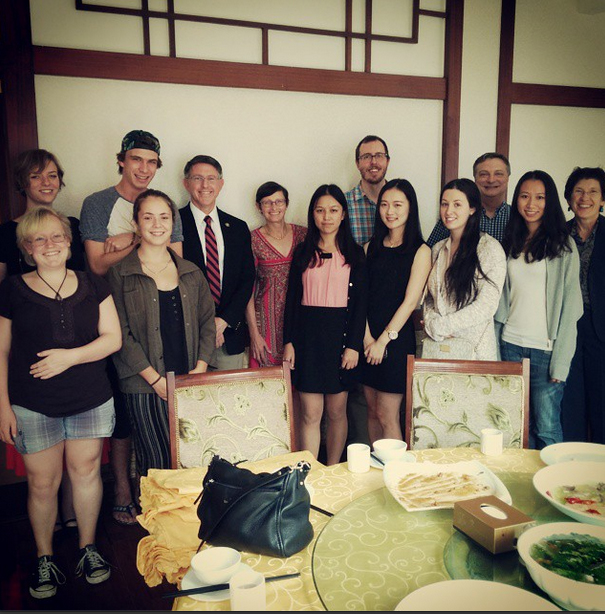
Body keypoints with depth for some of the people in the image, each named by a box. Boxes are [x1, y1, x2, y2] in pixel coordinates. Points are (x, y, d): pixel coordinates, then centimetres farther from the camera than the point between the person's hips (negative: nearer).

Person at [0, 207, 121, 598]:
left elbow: (113, 338, 1)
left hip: (91, 401, 1)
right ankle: (45, 559, 27)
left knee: (86, 471, 10)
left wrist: (71, 356, -14)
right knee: (43, 483, 5)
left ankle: (89, 549, 29)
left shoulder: (92, 286, 4)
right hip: (33, 406, -1)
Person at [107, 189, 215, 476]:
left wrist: (200, 367, -3)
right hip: (145, 387, -3)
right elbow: (121, 334, -6)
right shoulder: (120, 274, -1)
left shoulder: (192, 272, 12)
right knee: (156, 465, 1)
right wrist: (156, 379, -11)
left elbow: (207, 320, 11)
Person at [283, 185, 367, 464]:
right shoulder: (303, 252, 8)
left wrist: (354, 345, -7)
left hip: (340, 333, 0)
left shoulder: (354, 253, 4)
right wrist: (289, 342, 0)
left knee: (336, 411, 8)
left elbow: (360, 302, 1)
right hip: (307, 334, 1)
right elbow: (292, 298, 7)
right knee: (311, 414, 1)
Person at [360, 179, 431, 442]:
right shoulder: (371, 247, 10)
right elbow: (361, 295, 4)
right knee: (372, 411, 12)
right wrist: (367, 337, -7)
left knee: (387, 416, -1)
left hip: (397, 339, -5)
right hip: (368, 340, 5)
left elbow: (410, 301, -9)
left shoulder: (420, 251, -4)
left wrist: (383, 340, -11)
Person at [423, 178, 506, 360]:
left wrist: (440, 326, -14)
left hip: (475, 348, -4)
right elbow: (429, 298, 10)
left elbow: (486, 306, -15)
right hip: (438, 346, 4)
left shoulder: (489, 248, -9)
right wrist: (430, 324, -10)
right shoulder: (437, 249, 9)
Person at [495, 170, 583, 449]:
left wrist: (560, 362, -11)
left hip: (546, 349, -4)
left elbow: (570, 307, -6)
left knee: (546, 430, 0)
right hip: (510, 345, 4)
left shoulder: (564, 247, -2)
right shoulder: (511, 244, 11)